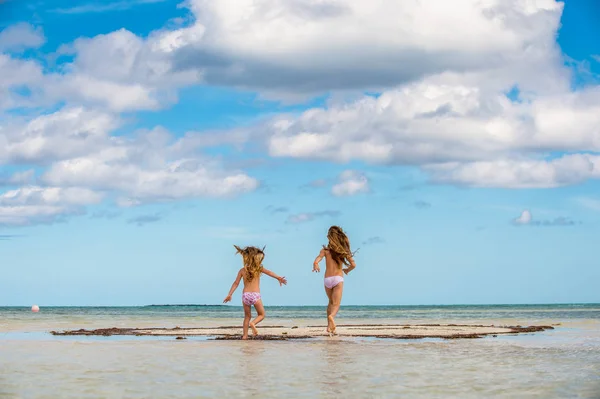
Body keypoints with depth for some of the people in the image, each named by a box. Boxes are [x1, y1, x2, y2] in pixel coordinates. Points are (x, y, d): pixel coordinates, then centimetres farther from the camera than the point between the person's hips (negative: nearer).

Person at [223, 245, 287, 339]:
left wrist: (229, 294, 8)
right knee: (261, 315, 14)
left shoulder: (242, 270, 8)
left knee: (247, 316, 19)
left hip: (245, 295, 3)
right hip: (256, 295, -3)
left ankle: (245, 335, 10)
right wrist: (278, 278, -20)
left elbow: (236, 283, 6)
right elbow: (269, 272, -12)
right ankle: (253, 323, -17)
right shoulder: (259, 268, 3)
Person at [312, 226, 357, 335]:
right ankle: (332, 316, -41)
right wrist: (347, 270, 17)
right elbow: (353, 265, 2)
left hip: (327, 279, 2)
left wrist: (315, 267, -3)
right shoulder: (343, 250, 2)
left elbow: (316, 262, -18)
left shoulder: (325, 250, 0)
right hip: (338, 278, -1)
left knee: (331, 303, 23)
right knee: (336, 304, -8)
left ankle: (329, 326, 19)